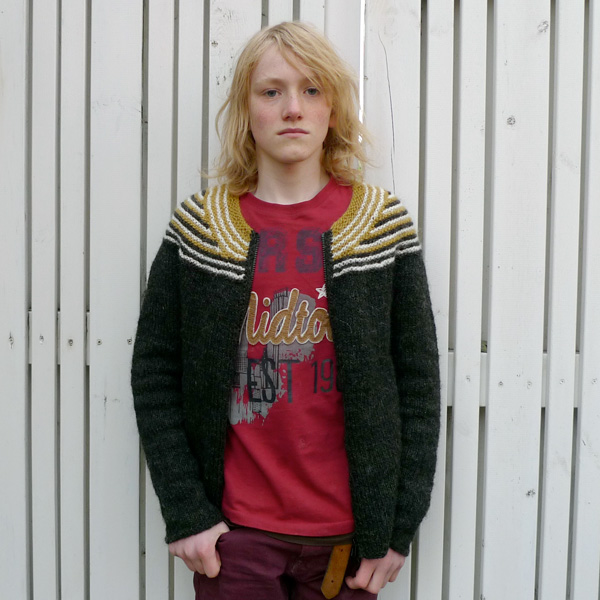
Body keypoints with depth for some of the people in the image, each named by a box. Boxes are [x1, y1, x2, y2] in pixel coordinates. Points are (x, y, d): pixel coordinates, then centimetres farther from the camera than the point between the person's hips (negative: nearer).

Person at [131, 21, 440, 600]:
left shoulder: (380, 222, -2)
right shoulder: (200, 224, -1)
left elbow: (417, 380, -1)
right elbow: (153, 372, 0)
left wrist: (398, 525, -3)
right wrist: (184, 511, -5)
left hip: (347, 531, 1)